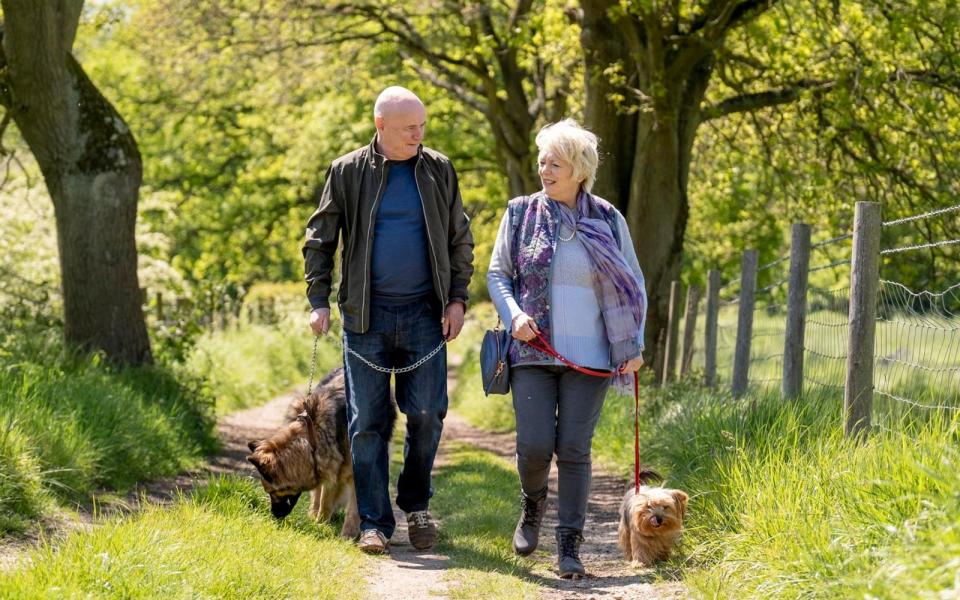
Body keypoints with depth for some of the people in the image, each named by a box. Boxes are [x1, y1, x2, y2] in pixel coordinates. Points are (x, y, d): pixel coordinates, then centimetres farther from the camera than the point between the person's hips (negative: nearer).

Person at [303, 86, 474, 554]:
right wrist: (318, 301, -3)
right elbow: (319, 240, 6)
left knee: (426, 414, -1)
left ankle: (416, 505, 20)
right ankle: (374, 523, 7)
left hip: (424, 313, 1)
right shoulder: (348, 172, 1)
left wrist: (457, 298, 3)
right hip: (366, 315, -1)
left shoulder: (439, 170, 6)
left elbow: (460, 240, 11)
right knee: (368, 422, 0)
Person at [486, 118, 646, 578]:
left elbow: (633, 286, 10)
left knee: (574, 450, -2)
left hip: (589, 357, 0)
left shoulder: (608, 220, 4)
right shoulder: (521, 213, 4)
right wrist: (513, 314, -10)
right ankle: (532, 505, 24)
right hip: (533, 353, 0)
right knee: (534, 446, -8)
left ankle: (570, 545, 6)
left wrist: (634, 345, 1)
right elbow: (497, 273, 9)